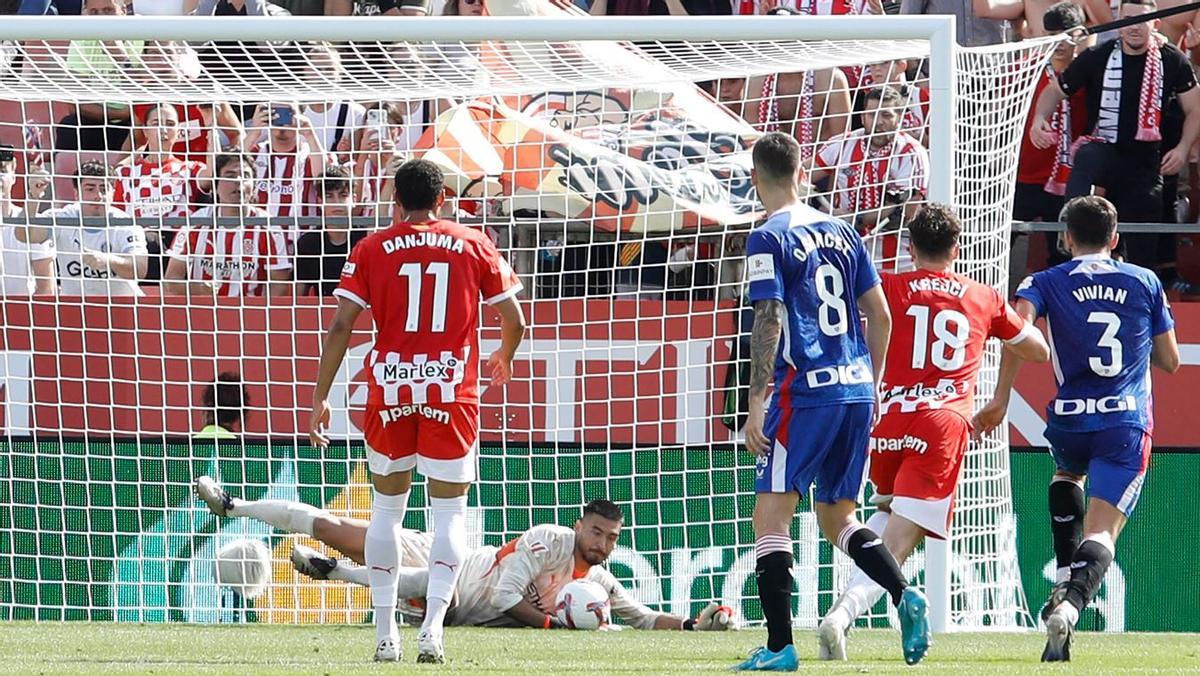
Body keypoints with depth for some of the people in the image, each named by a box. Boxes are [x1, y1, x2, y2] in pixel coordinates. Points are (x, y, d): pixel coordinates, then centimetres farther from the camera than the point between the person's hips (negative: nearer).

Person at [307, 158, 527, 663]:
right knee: (450, 512, 6)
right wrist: (504, 359, 29)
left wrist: (321, 397, 1)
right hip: (452, 390, -1)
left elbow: (340, 327, -3)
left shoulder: (371, 250, 3)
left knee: (387, 507, 15)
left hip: (389, 391, 1)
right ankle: (433, 627, -11)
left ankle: (385, 634, 13)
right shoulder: (474, 246, 4)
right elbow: (515, 322, 8)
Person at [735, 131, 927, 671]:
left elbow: (768, 323, -14)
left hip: (805, 391, -7)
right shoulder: (839, 232, 14)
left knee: (771, 514, -3)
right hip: (857, 392, 7)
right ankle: (904, 595, -4)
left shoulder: (768, 239, -6)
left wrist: (756, 403, -13)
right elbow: (880, 315, 16)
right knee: (836, 515, 18)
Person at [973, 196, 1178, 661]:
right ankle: (1071, 603, -38)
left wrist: (1000, 399, -14)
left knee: (1067, 472, 36)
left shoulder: (1046, 282, 7)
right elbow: (1170, 361, 16)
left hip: (1069, 420, 1)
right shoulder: (1146, 282, 12)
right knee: (1101, 531, -8)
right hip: (1127, 423, -1)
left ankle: (1066, 583, 25)